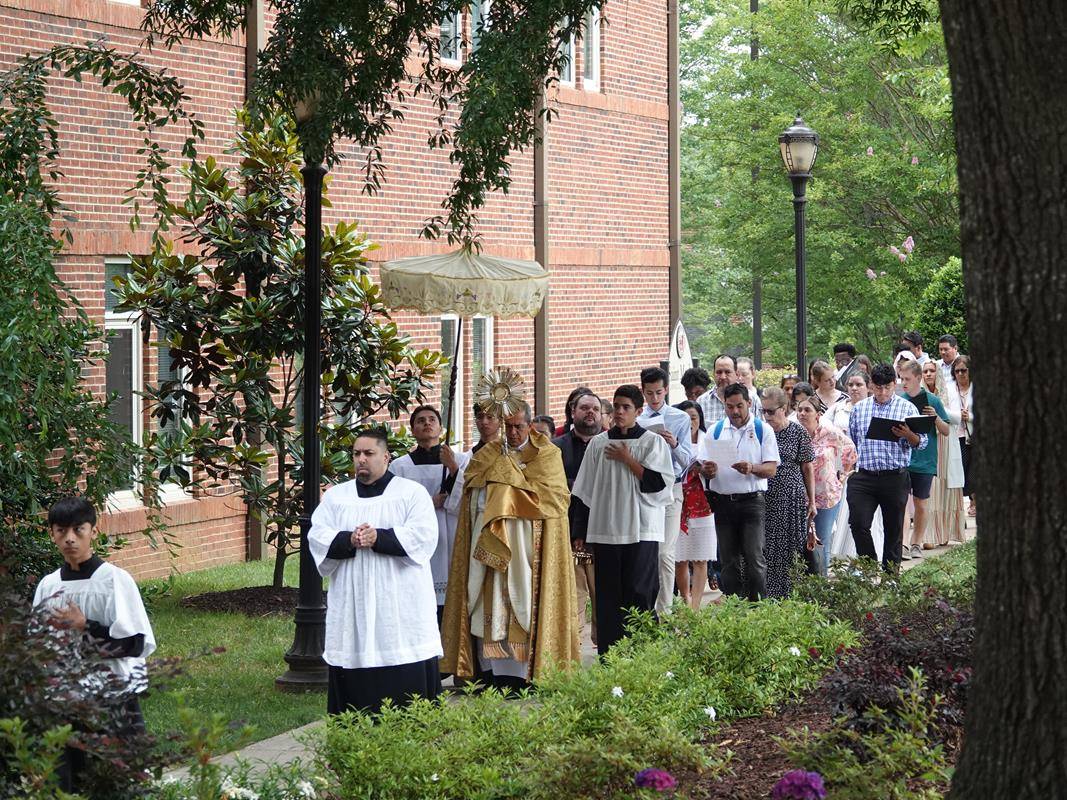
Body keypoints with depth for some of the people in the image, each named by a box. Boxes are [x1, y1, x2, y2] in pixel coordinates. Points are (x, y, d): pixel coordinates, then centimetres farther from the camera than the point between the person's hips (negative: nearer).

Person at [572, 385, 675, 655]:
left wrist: (627, 460, -8)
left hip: (641, 530, -3)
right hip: (605, 529, 3)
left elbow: (660, 483, -9)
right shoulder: (598, 443, 11)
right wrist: (583, 530, 13)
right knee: (608, 596, 3)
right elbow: (586, 490, 15)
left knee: (639, 592, -7)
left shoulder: (653, 442, 2)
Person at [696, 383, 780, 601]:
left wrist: (752, 468, -24)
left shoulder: (762, 430, 3)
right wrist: (708, 470, -17)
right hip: (722, 500, 3)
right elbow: (703, 468, 7)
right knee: (728, 560, 7)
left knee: (754, 557, -9)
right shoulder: (715, 430, 11)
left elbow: (771, 469, -3)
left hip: (752, 501, -3)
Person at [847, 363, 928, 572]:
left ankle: (890, 574, 18)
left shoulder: (907, 408, 3)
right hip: (863, 477, 2)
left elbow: (922, 443, 1)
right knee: (858, 523, -10)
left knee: (893, 528, 7)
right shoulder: (859, 408, 12)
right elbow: (850, 440, 20)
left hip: (895, 478, -2)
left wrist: (908, 435, -19)